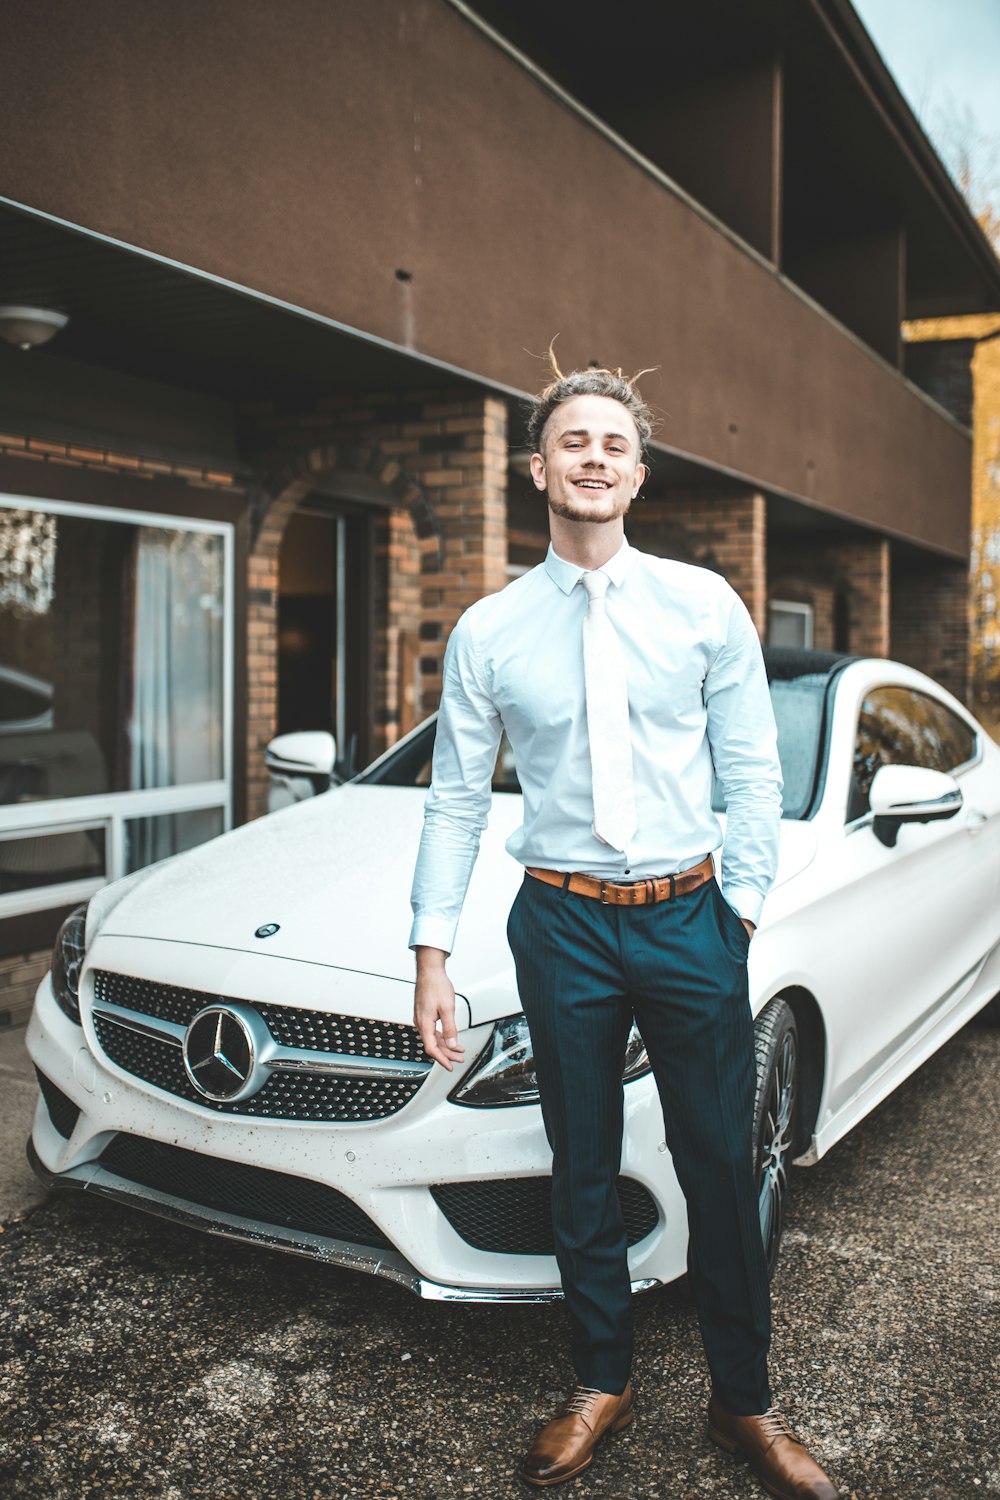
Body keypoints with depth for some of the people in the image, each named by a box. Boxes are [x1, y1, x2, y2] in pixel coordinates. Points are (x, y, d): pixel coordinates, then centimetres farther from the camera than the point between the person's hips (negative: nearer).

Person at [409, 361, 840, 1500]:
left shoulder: (704, 605, -1)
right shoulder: (488, 631, 0)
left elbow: (752, 775, 2)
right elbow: (455, 799, 2)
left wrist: (739, 913, -4)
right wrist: (431, 953, -1)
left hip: (689, 919, 0)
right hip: (563, 925, 1)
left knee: (721, 1170, 8)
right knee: (582, 1173, 13)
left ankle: (744, 1403, 29)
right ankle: (600, 1386, 33)